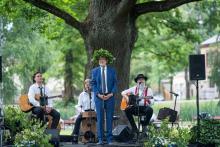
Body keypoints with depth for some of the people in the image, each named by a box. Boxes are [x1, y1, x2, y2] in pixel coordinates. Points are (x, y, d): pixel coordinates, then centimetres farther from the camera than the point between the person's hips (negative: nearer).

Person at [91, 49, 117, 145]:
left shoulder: (112, 71, 6)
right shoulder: (95, 71, 6)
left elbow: (115, 84, 5)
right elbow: (93, 84, 4)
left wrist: (111, 94, -9)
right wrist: (98, 94, -9)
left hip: (110, 97, 0)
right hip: (99, 97, 0)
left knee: (109, 118, 2)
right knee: (100, 119, 0)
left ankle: (109, 139, 6)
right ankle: (100, 139, 3)